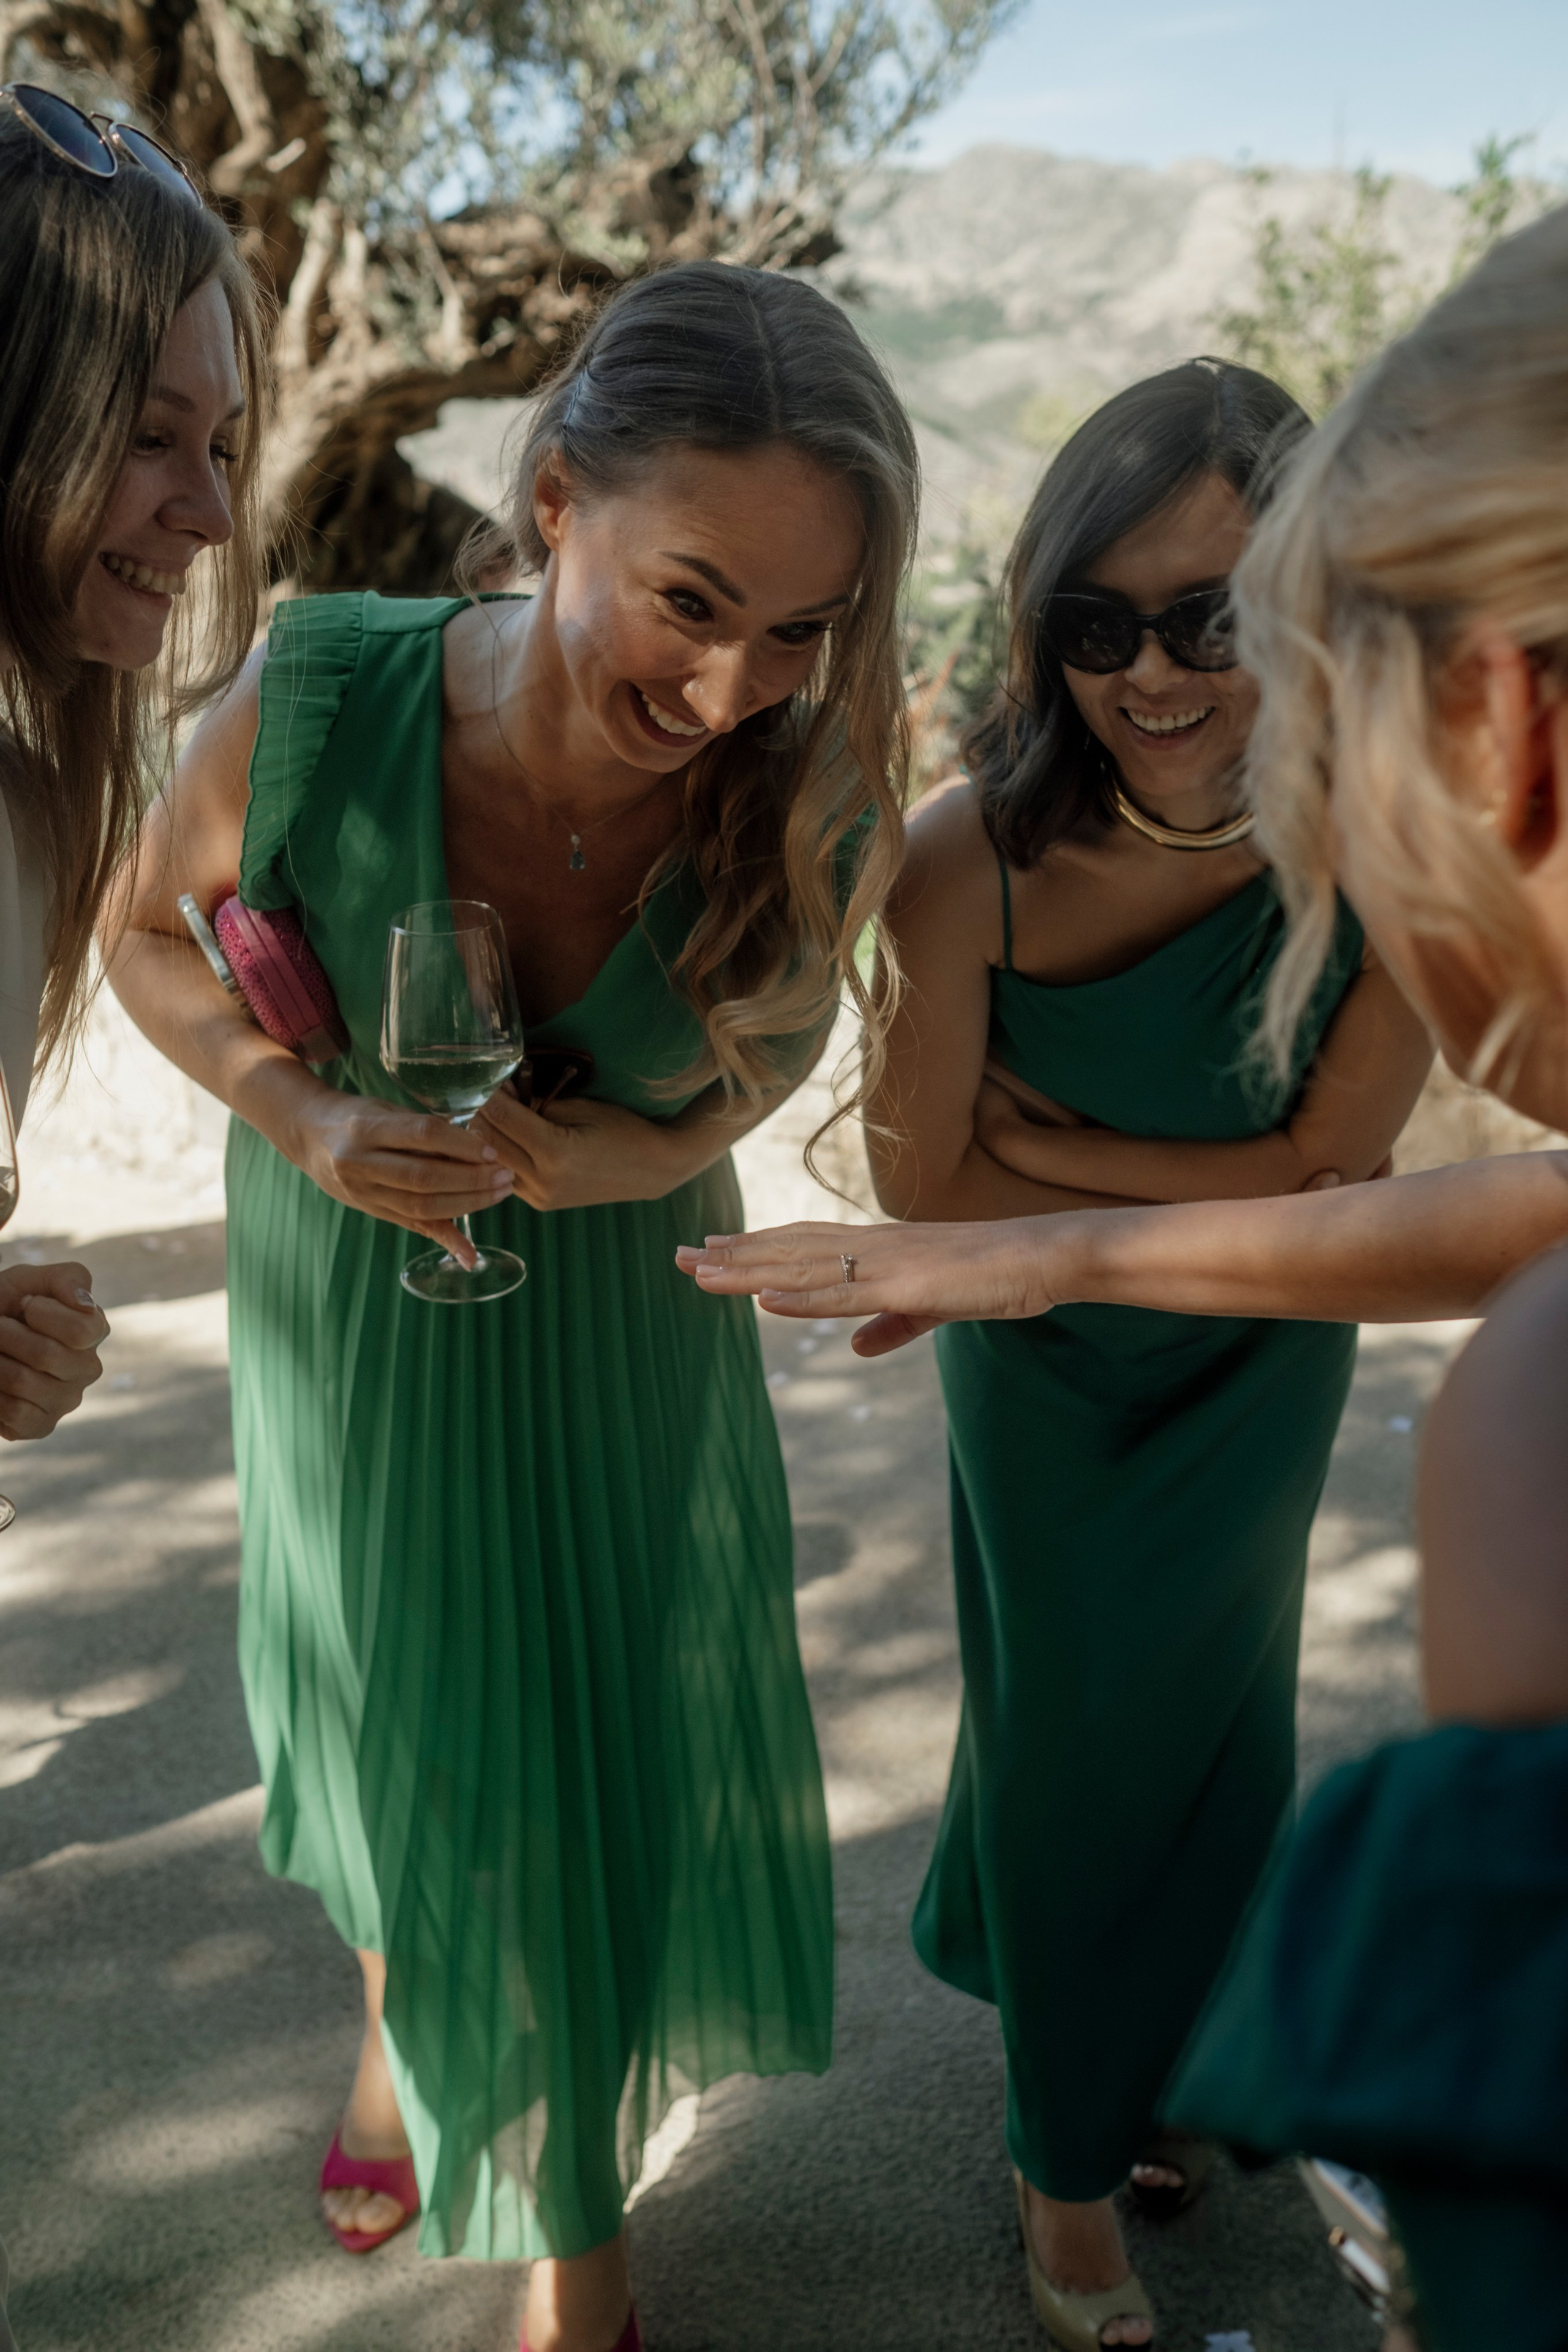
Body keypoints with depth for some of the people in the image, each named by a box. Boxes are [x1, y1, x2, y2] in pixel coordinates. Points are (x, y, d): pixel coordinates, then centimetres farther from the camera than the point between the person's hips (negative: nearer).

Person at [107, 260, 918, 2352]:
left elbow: (767, 1046, -8)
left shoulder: (814, 796, -28)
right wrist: (306, 1116, -25)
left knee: (618, 1743, 11)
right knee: (390, 1696, 23)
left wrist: (607, 1155, -27)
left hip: (621, 1327, 0)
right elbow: (153, 934, -9)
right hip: (354, 1299, 0)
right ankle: (400, 2015, 59)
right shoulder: (314, 712, -31)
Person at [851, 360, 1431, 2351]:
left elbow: (1335, 1169, -21)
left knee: (1205, 1721, 21)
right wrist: (1206, 1196, -19)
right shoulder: (974, 856, -31)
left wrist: (1054, 1149, -24)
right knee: (1071, 1730, 13)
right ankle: (1071, 2156, 39)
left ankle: (1139, 2059, 52)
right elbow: (921, 1181, -20)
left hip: (1263, 1365, 2)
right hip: (1047, 1365, -2)